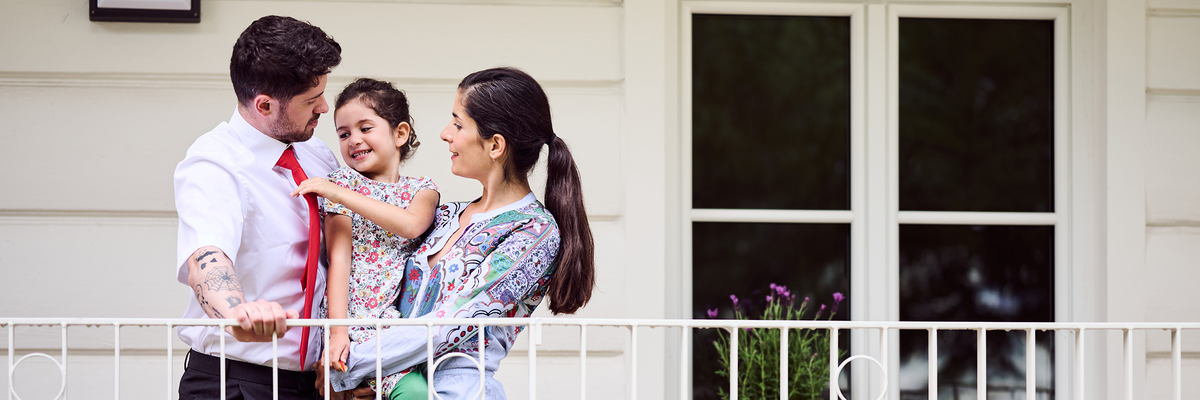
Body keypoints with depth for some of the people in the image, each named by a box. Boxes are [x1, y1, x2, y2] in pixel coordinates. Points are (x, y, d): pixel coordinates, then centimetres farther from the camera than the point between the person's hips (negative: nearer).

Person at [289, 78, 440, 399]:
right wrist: (338, 329, -14)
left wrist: (338, 193, -13)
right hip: (352, 321, -3)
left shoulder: (422, 189, 13)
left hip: (400, 321, 3)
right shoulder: (344, 183, 7)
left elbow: (412, 224, -12)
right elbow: (339, 258, -3)